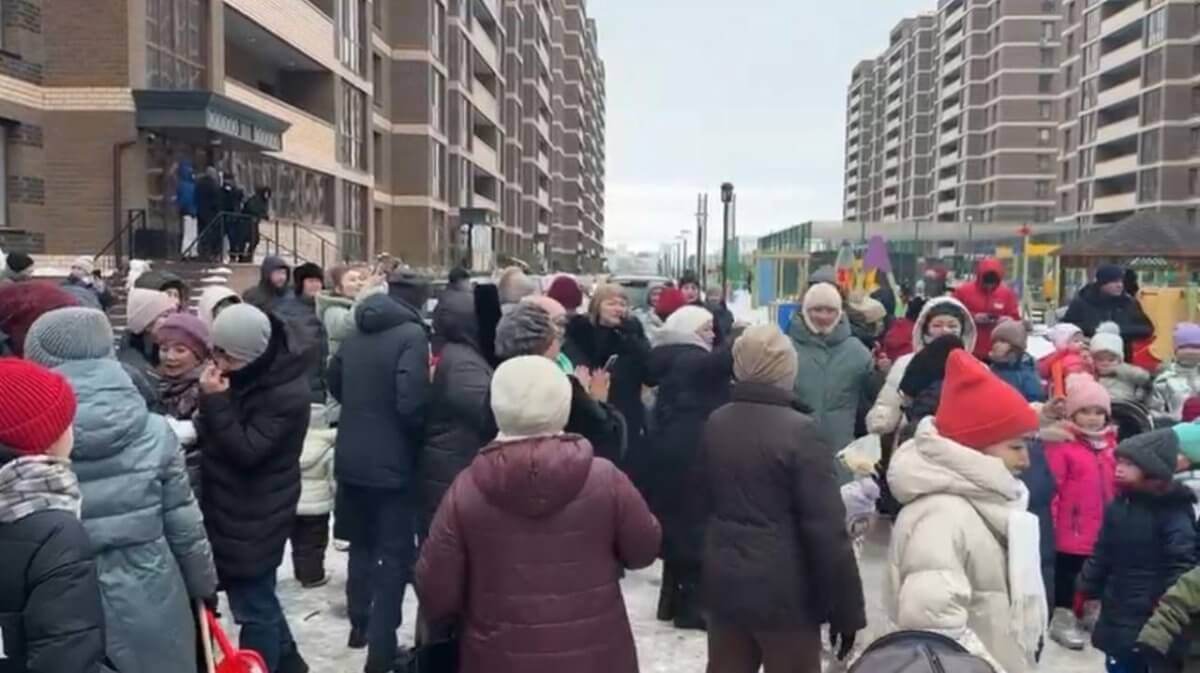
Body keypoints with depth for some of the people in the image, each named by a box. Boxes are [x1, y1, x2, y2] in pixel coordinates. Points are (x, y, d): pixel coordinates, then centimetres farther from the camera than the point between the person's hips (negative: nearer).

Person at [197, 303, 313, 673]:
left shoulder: (285, 392, -25)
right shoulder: (250, 374, 1)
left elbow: (246, 451, -26)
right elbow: (221, 434, 15)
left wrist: (215, 401, -28)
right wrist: (213, 400, -3)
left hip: (255, 515, -9)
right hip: (233, 505, 9)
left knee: (253, 605, 3)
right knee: (257, 597, 23)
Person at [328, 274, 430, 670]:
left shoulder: (357, 333, 6)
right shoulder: (412, 335, -16)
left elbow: (334, 382, 19)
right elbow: (412, 402, -25)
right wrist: (423, 436, -6)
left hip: (352, 457, 7)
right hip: (393, 461, -7)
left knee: (362, 544, 23)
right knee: (394, 555, 4)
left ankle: (360, 624, 36)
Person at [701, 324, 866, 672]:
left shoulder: (715, 423, 1)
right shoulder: (799, 430, -17)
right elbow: (826, 529, -17)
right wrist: (846, 610, -10)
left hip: (723, 584, 6)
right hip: (784, 593, -5)